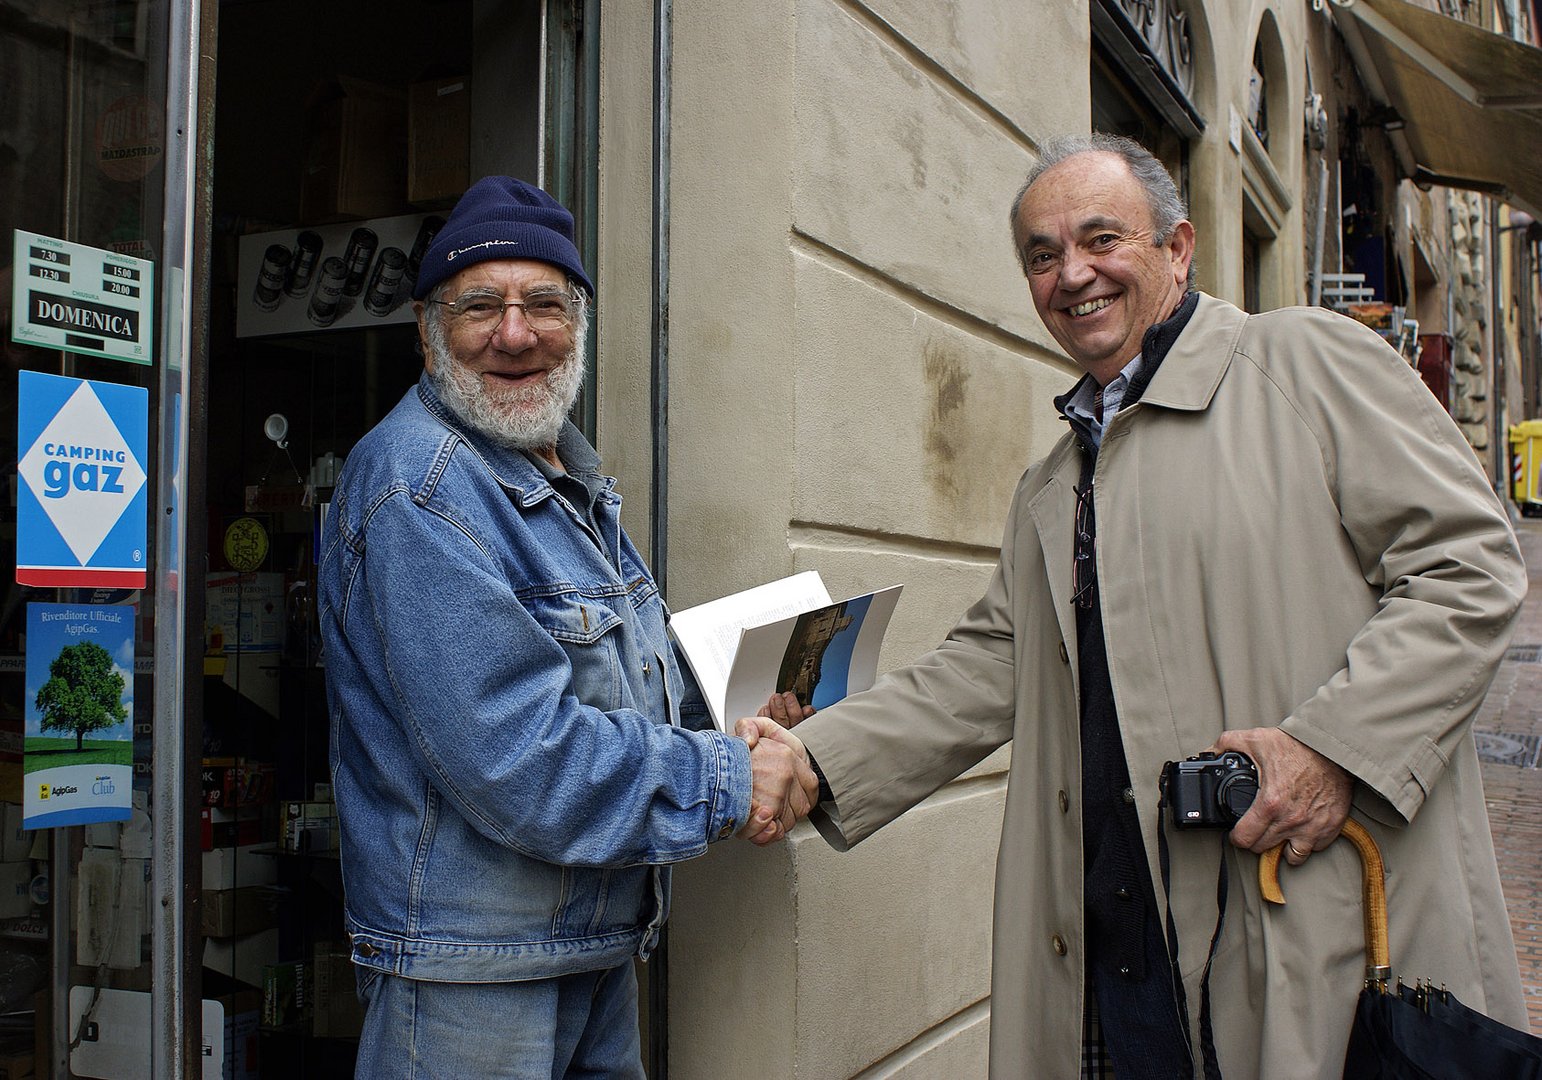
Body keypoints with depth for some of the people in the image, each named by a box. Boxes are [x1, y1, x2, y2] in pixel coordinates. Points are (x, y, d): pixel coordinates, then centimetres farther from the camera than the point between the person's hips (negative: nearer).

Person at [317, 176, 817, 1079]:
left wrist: (729, 728, 1)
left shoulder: (574, 479, 10)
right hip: (470, 976, -8)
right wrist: (726, 783, -19)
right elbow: (513, 756, -27)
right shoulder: (419, 489, -20)